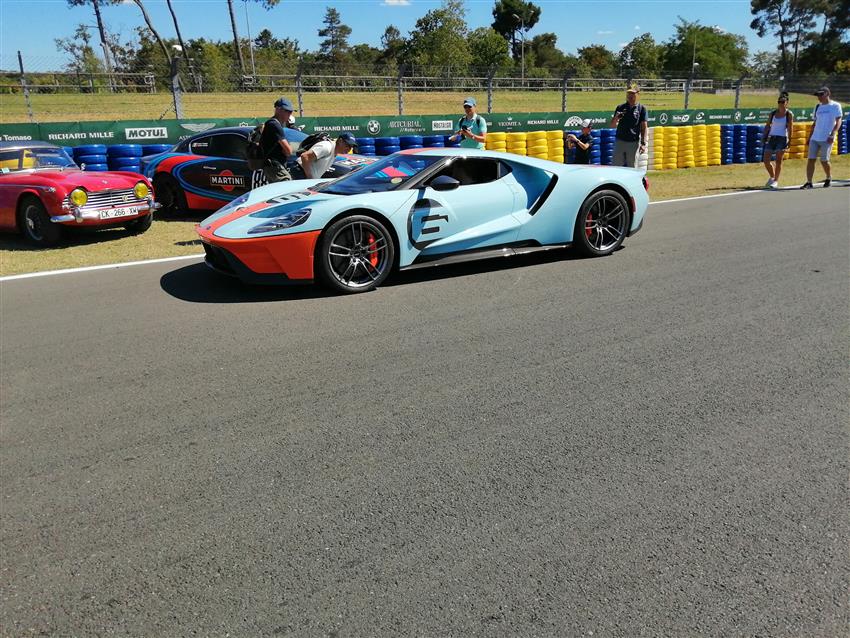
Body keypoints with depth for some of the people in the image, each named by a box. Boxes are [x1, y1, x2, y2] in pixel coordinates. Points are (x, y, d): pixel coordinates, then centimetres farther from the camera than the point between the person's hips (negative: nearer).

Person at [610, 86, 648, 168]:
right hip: (619, 141, 2)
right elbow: (612, 125, 10)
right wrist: (616, 118, -12)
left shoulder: (642, 108, 3)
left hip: (634, 142, -2)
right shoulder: (620, 108, 9)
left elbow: (644, 127, -1)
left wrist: (643, 143, -10)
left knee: (632, 169, 2)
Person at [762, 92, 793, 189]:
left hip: (782, 138, -4)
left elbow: (790, 128, -4)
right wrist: (764, 137, 3)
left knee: (778, 160, -4)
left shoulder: (789, 114, -1)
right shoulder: (772, 113, 8)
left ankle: (776, 181, 4)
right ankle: (772, 177, 22)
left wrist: (789, 140, -10)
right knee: (766, 160, -1)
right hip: (771, 138, 4)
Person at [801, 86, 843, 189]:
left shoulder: (835, 106, -2)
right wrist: (810, 137, 16)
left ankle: (829, 178, 20)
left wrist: (832, 135, -19)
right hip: (814, 138, 5)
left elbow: (838, 122, -7)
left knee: (824, 160, -5)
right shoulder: (817, 107, 16)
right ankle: (809, 182, -2)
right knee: (811, 159, -3)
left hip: (827, 139, -5)